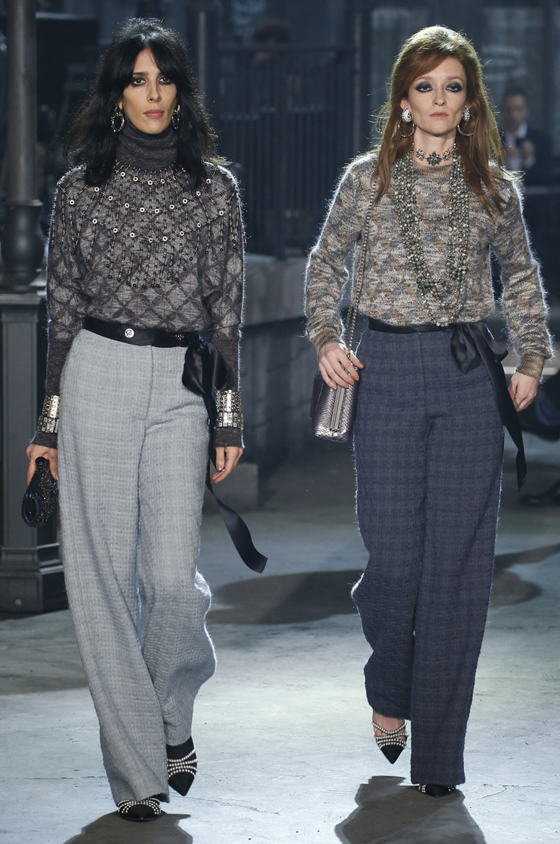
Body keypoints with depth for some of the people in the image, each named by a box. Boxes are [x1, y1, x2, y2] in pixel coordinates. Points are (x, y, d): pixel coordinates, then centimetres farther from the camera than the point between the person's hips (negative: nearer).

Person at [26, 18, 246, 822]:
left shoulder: (214, 187, 7)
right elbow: (62, 309, 9)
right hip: (97, 375, 0)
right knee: (103, 573, -2)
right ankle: (136, 766, 6)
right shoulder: (81, 188, 6)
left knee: (172, 574, -8)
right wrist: (48, 420, 6)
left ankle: (173, 713, 23)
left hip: (181, 388, 0)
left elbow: (228, 310, 6)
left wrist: (231, 419, 2)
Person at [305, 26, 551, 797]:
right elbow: (326, 262, 14)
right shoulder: (367, 178, 3)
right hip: (389, 370, -1)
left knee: (459, 558, -2)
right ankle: (389, 690, 28)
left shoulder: (492, 186, 6)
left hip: (470, 375, 1)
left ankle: (438, 752, 5)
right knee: (394, 553, -4)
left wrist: (532, 357, 9)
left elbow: (521, 275, 19)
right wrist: (326, 337, -1)